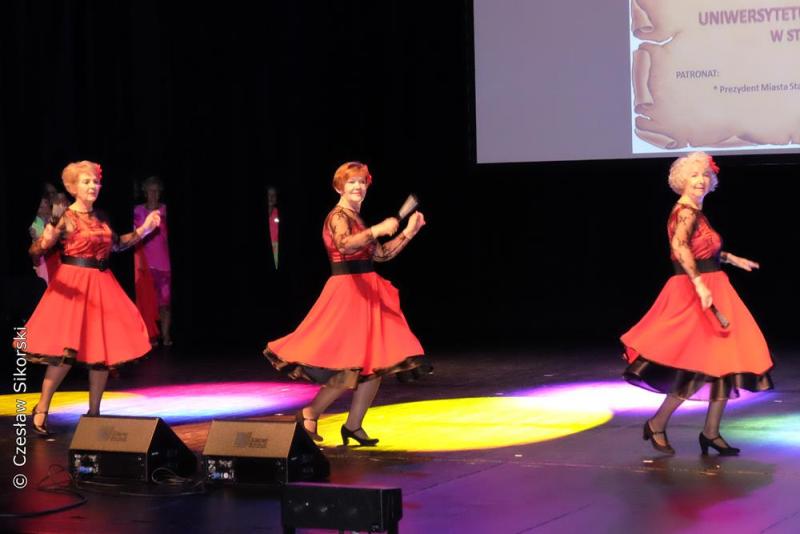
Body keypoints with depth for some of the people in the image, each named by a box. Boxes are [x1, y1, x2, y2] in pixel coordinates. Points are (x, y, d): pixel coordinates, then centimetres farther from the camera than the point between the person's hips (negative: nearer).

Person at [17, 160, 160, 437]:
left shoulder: (101, 218, 11)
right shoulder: (65, 218, -7)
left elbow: (117, 244, 29)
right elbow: (35, 251, -13)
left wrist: (143, 230, 19)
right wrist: (48, 238, -34)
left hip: (102, 285, 7)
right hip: (73, 285, -6)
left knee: (104, 349, 4)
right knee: (67, 351, -15)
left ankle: (93, 412, 15)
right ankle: (41, 409, -1)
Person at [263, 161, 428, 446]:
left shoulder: (356, 220, 18)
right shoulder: (338, 217, -10)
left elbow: (381, 254, 20)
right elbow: (344, 244, -31)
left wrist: (408, 233, 14)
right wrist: (378, 229, -36)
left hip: (367, 292, 9)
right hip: (347, 291, -9)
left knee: (377, 361, 5)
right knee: (354, 365, -12)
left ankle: (353, 425, 11)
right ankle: (309, 414, 0)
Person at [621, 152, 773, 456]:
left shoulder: (695, 212, 15)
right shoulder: (686, 212, -15)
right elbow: (680, 246, -33)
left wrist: (732, 259, 34)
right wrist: (699, 284, -43)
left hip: (713, 293, 9)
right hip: (695, 292, -9)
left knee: (727, 360, 7)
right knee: (701, 365, -7)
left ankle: (711, 434, 14)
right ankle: (657, 426, 6)